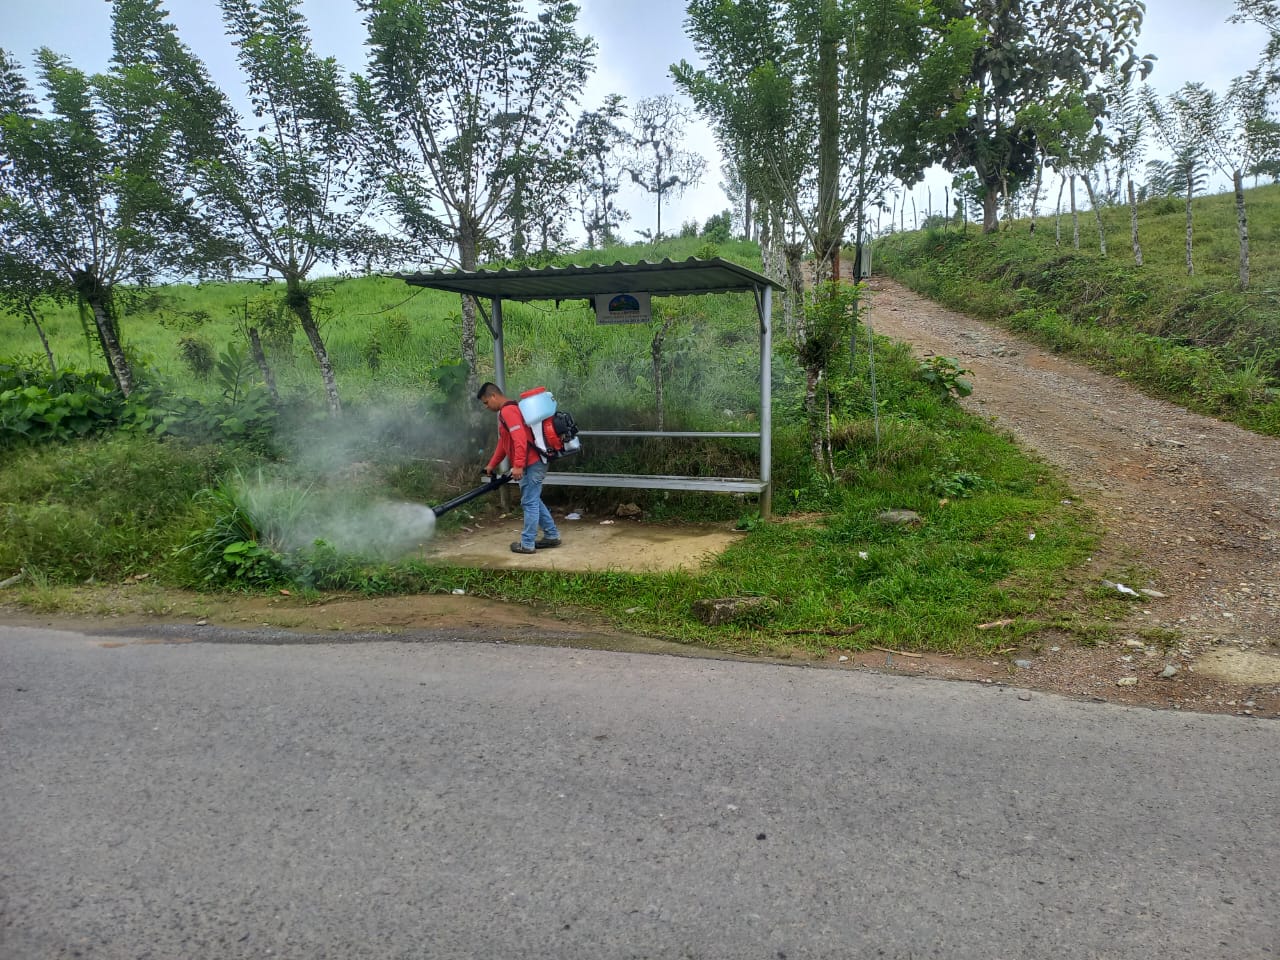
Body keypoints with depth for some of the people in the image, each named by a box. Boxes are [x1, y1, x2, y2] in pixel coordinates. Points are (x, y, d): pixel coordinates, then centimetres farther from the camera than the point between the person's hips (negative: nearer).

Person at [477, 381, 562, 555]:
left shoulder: (508, 411, -14)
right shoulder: (506, 411, 20)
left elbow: (520, 439, -25)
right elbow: (503, 443, 27)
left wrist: (518, 465, -28)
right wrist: (492, 464, 29)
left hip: (531, 464, -10)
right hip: (533, 463, 10)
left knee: (529, 503, -3)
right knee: (533, 501, 17)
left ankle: (527, 544, 3)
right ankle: (552, 535, 23)